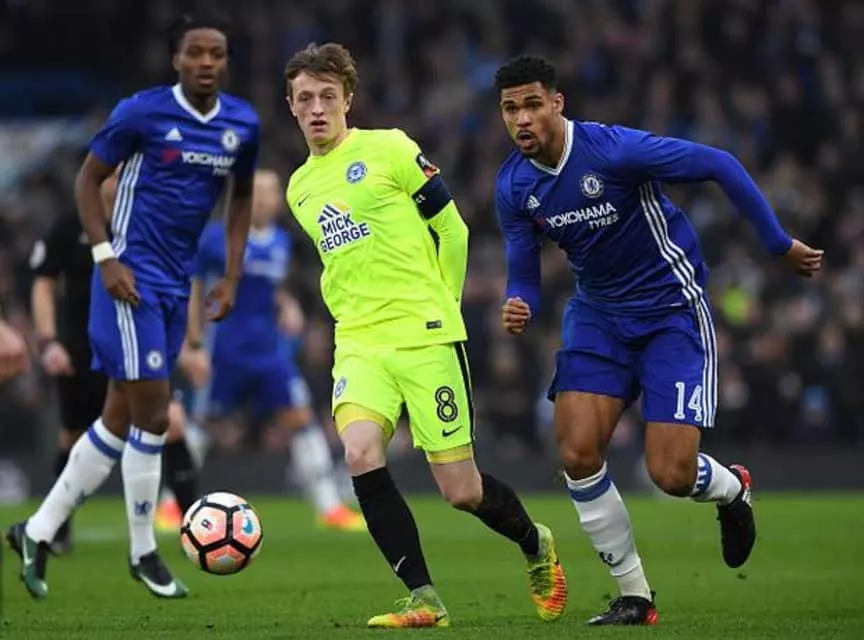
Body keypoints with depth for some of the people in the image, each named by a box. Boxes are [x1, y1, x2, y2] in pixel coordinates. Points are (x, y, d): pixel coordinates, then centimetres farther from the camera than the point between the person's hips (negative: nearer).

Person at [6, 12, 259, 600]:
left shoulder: (243, 124, 4)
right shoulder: (142, 112, -12)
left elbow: (241, 197, 18)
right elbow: (89, 179, -4)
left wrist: (232, 277, 10)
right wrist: (106, 257, -13)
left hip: (176, 286, 6)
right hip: (132, 277, -6)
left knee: (120, 420, 9)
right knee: (152, 415, -9)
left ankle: (38, 533, 19)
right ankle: (144, 555, 5)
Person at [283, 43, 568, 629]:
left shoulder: (389, 150, -4)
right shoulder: (300, 188, 13)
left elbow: (451, 229, 3)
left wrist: (440, 306, 7)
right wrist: (355, 316, 15)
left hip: (427, 339, -4)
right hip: (359, 344, 4)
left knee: (461, 490, -2)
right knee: (360, 453, -24)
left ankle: (536, 546, 31)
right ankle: (424, 600, -16)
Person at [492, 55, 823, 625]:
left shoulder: (613, 149, -24)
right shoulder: (513, 187, -5)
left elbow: (719, 166, -17)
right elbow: (523, 273, 3)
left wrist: (780, 243, -12)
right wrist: (520, 309, -22)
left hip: (672, 309, -5)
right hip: (598, 314, 5)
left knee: (671, 474, -12)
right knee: (577, 453, -13)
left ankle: (732, 490, 28)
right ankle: (634, 596, 3)